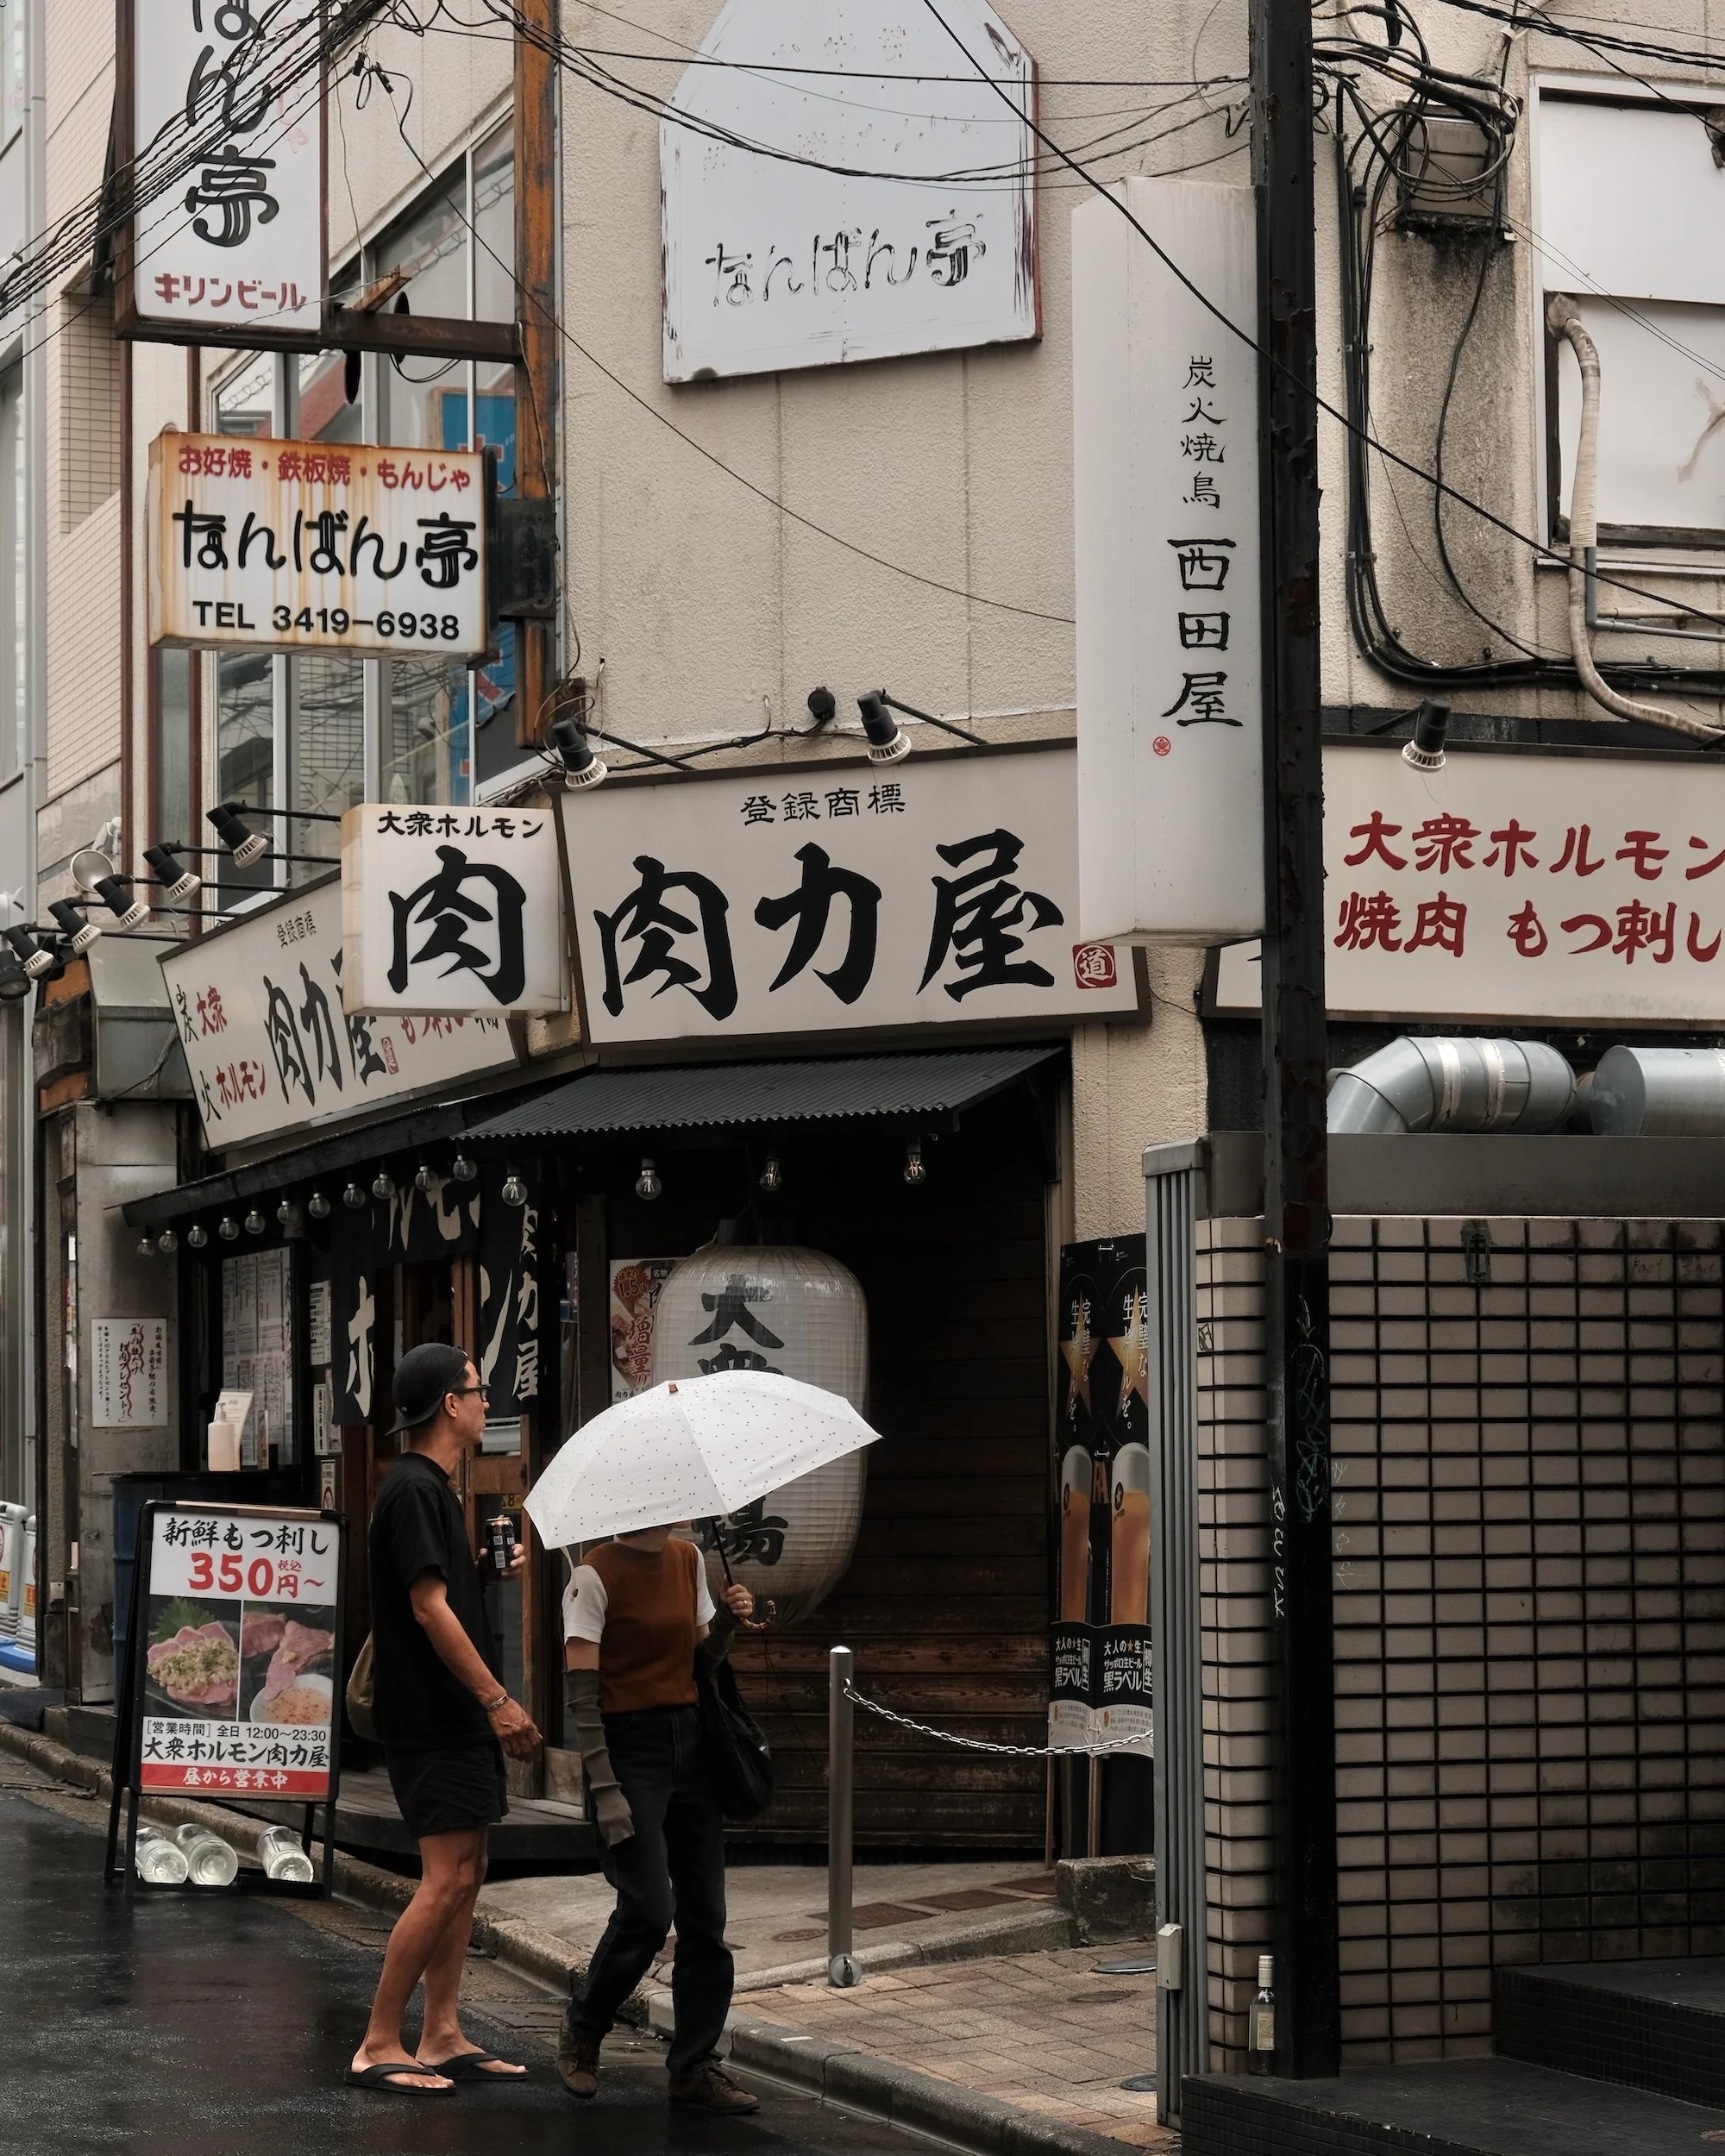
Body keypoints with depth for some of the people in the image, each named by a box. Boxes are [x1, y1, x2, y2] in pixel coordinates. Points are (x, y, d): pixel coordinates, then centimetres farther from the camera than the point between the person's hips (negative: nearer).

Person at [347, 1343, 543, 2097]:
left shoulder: (433, 1488, 17)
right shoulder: (413, 1489, -15)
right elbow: (429, 1609, -20)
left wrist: (494, 1567, 14)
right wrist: (497, 1698, -20)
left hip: (455, 1718, 10)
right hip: (432, 1719, -10)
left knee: (465, 1876, 10)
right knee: (446, 1879, -11)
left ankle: (442, 2036, 13)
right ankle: (378, 2047, -7)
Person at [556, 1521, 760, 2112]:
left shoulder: (688, 1559, 10)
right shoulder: (596, 1575, -11)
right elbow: (579, 1693, -14)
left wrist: (726, 1621, -2)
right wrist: (604, 1788, -19)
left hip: (689, 1741, 7)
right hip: (628, 1746, -6)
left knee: (705, 1916, 3)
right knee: (648, 1909, -12)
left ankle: (694, 2068, 11)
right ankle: (582, 2032, 13)